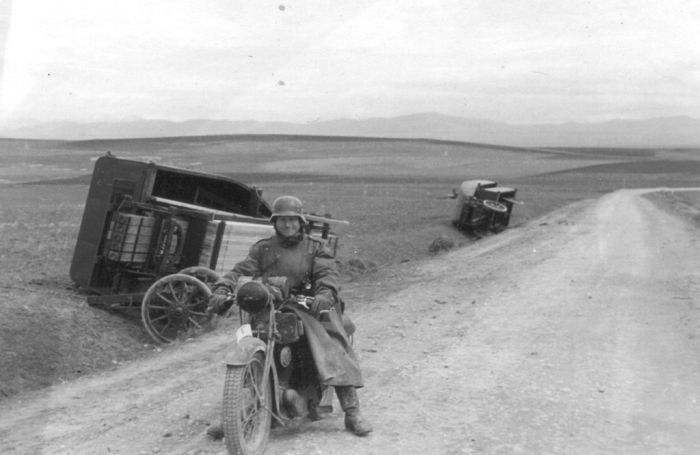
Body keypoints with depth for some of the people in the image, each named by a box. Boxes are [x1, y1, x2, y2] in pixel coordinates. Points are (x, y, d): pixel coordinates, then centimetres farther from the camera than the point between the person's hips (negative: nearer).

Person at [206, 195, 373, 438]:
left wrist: (325, 295, -29)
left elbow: (328, 274, -6)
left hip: (306, 309, -1)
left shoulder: (315, 249, 11)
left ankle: (352, 413, -14)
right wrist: (221, 290, -17)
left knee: (337, 353, -18)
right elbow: (241, 271, 3)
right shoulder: (262, 249, 16)